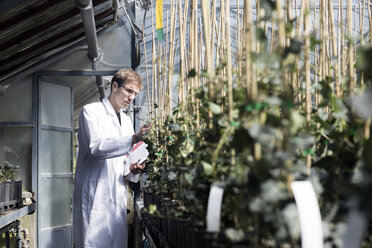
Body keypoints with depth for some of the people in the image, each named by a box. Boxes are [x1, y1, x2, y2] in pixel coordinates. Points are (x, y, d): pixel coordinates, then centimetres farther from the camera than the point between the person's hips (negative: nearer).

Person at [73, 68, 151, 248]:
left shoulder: (126, 121, 19)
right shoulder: (91, 111, -2)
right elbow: (96, 146, -19)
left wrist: (131, 170, 1)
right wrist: (133, 139, -25)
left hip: (118, 197, 7)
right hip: (94, 197, -7)